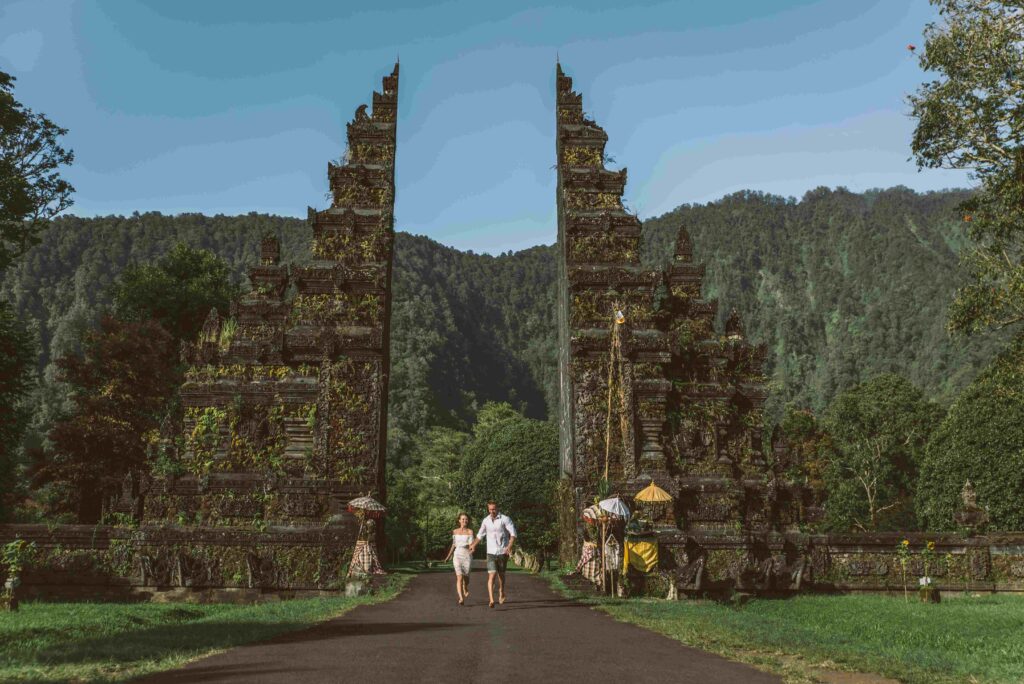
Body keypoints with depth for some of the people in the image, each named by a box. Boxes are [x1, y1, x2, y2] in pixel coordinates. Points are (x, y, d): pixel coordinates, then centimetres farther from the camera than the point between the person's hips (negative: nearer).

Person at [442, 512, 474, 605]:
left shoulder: (470, 532, -1)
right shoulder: (455, 531, 8)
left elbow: (471, 544, -8)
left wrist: (471, 548, -31)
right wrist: (448, 557, 22)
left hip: (467, 556, -1)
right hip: (457, 556, 1)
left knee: (466, 576, 12)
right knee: (459, 577, -13)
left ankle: (465, 589, 46)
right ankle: (461, 598, -16)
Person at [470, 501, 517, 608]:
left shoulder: (505, 519, -9)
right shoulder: (486, 521, 4)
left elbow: (513, 534, -15)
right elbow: (480, 535, 21)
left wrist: (509, 546, -28)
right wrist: (474, 545, 23)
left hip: (503, 552, -1)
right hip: (491, 552, 1)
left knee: (501, 574, 15)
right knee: (491, 575, -13)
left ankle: (502, 592, 43)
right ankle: (491, 600, -19)